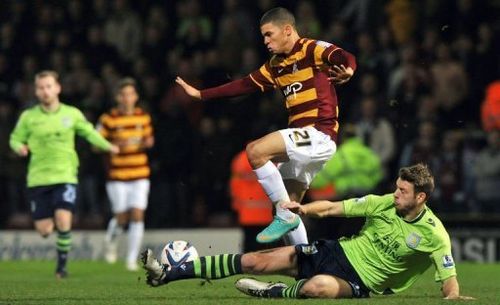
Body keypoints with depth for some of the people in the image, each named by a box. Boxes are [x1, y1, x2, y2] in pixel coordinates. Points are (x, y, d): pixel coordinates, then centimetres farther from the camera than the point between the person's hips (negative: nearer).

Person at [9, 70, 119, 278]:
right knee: (44, 230, 0)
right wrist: (19, 147, -13)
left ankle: (62, 265, 0)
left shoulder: (72, 114, 3)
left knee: (63, 222, -20)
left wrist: (107, 146, 2)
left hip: (65, 177, -1)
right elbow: (15, 139, 10)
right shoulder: (28, 117, 1)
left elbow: (89, 132, 15)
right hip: (38, 178, 1)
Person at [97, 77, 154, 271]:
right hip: (117, 177, -3)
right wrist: (116, 145, -20)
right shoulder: (109, 119, -5)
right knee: (121, 218, -2)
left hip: (140, 175, 3)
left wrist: (148, 143, -3)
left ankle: (132, 259, 2)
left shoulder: (144, 117, 7)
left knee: (137, 217, -6)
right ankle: (111, 240, 32)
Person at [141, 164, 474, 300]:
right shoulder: (384, 203, 0)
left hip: (360, 283, -5)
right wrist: (304, 208, -15)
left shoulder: (435, 235, -13)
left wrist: (453, 298, -35)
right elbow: (334, 207, 4)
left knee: (318, 286, -41)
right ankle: (168, 274, -3)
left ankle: (274, 293, -8)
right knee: (256, 261, -6)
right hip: (339, 251, 5)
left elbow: (451, 287, -12)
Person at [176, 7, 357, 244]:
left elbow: (346, 58, -24)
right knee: (289, 206, 8)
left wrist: (347, 70, -48)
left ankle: (285, 216, -15)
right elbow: (245, 85, 25)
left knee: (255, 151, -22)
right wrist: (200, 94, 26)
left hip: (318, 134, -9)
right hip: (303, 141, 9)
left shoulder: (312, 50, -7)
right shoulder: (276, 65, 17)